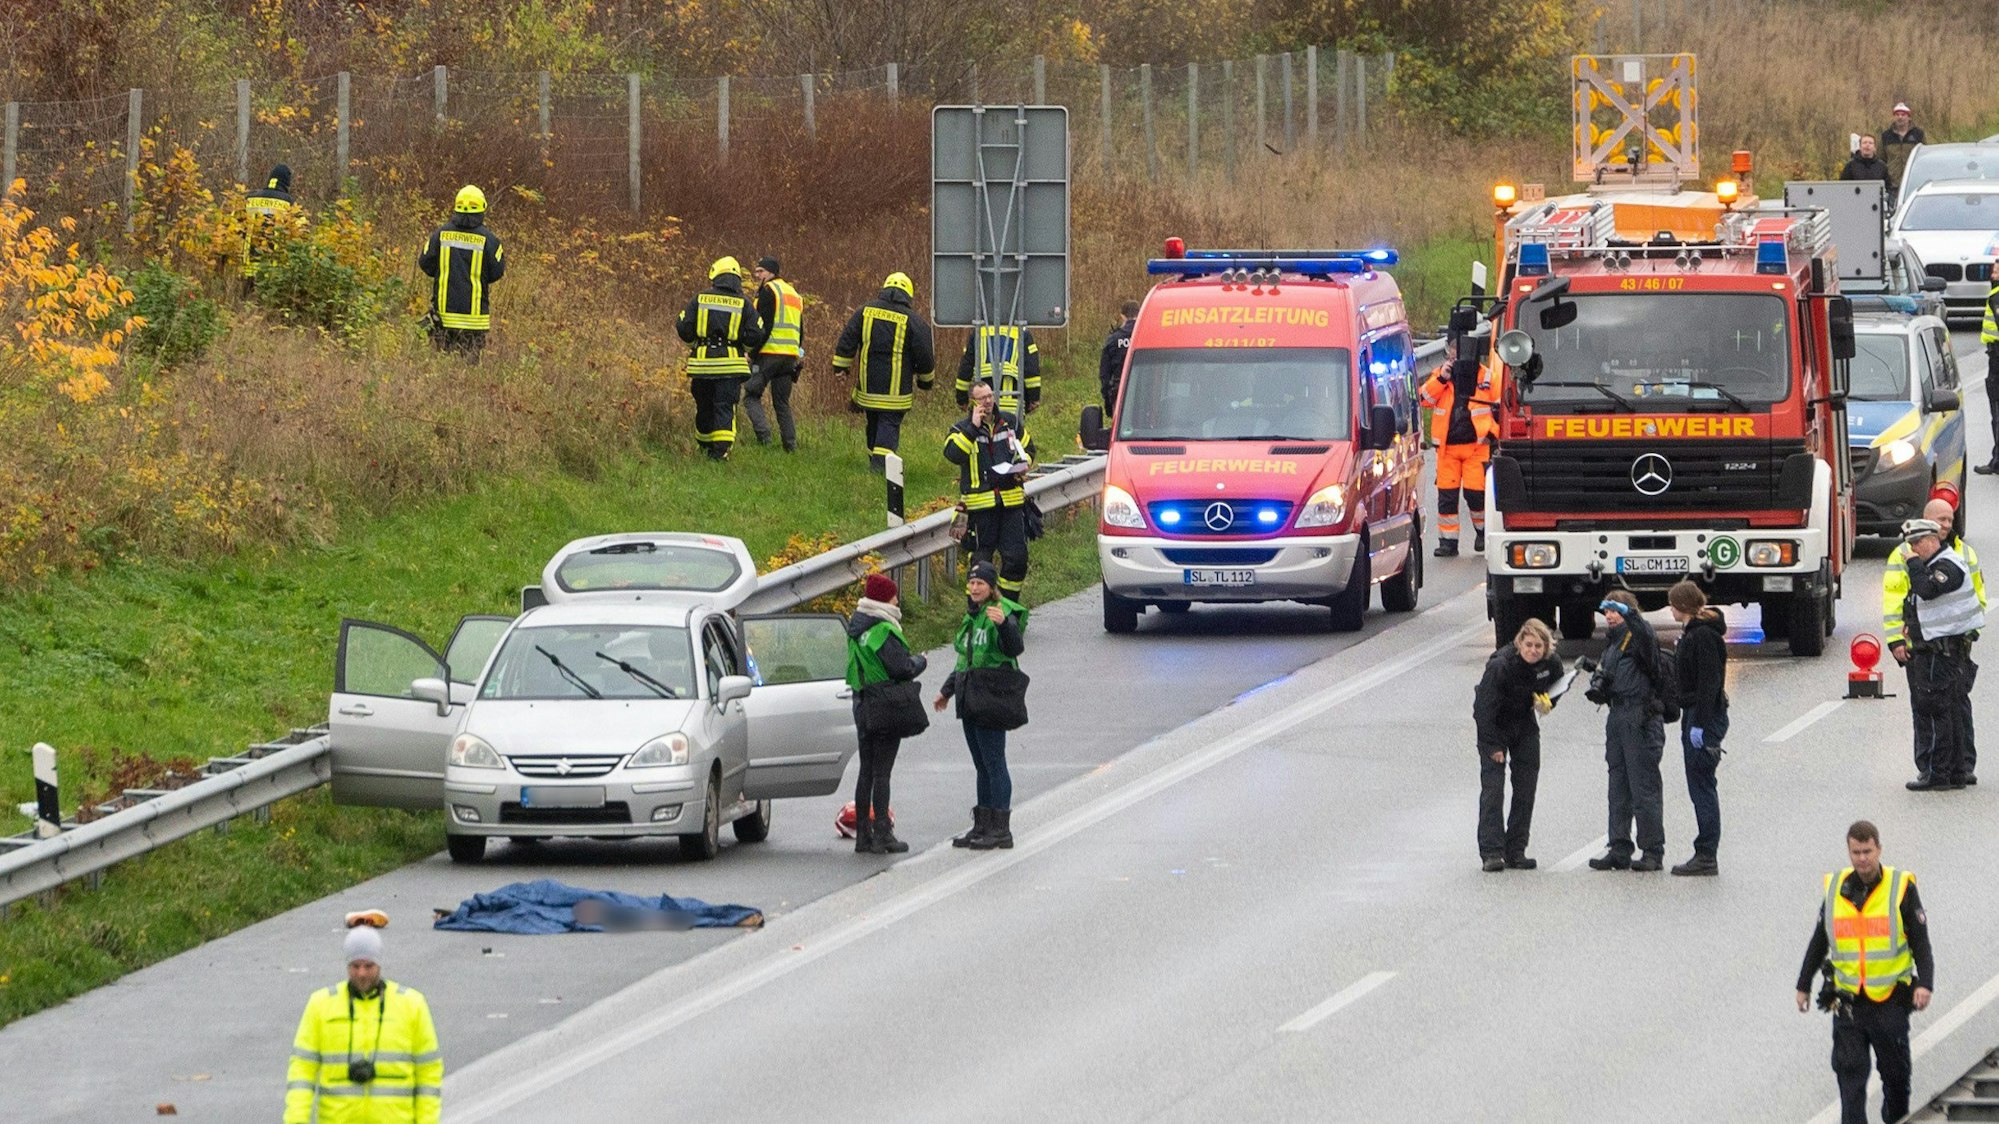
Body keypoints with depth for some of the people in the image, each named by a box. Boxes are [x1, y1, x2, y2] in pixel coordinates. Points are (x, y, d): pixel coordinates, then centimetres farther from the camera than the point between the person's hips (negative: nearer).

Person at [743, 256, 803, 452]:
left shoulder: (768, 291, -5)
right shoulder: (794, 294, 22)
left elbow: (764, 325, -13)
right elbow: (800, 331, 23)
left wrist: (753, 353, -10)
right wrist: (799, 357, 25)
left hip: (769, 354, -8)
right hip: (790, 356, 8)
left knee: (751, 396, -2)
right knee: (782, 402, 12)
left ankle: (763, 434, -19)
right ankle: (791, 445, 5)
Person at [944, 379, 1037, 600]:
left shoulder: (1009, 423, 12)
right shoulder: (962, 429, 0)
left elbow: (1028, 448, 25)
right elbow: (953, 454, -20)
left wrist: (1023, 465, 4)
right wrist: (973, 427, -20)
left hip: (1011, 498, 4)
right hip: (981, 504, -4)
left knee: (1017, 557, 0)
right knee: (981, 557, 0)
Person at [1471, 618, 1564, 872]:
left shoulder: (1552, 663, -14)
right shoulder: (1500, 665, -29)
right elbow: (1484, 707, -23)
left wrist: (1545, 704, -14)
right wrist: (1493, 746, -22)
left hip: (1525, 723, 5)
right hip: (1493, 726, -5)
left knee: (1526, 787, 0)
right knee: (1492, 787, -13)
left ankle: (1516, 850, 7)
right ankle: (1492, 852, -14)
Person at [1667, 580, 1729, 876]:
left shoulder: (1704, 636, -16)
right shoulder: (1694, 633, 15)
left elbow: (1709, 682, -21)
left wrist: (1700, 725, -22)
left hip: (1705, 718, -11)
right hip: (1694, 716, 11)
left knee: (1702, 788, -8)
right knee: (1700, 788, 12)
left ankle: (1706, 857, -7)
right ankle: (1705, 855, 15)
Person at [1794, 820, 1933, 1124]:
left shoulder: (1901, 888, -4)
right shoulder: (1834, 889, 5)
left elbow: (1920, 942, -4)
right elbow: (1819, 942, 17)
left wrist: (1925, 984, -17)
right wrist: (1804, 985, 21)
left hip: (1890, 999, -2)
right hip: (1848, 1003, 2)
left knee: (1895, 1070, 9)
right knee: (1850, 1073, -4)